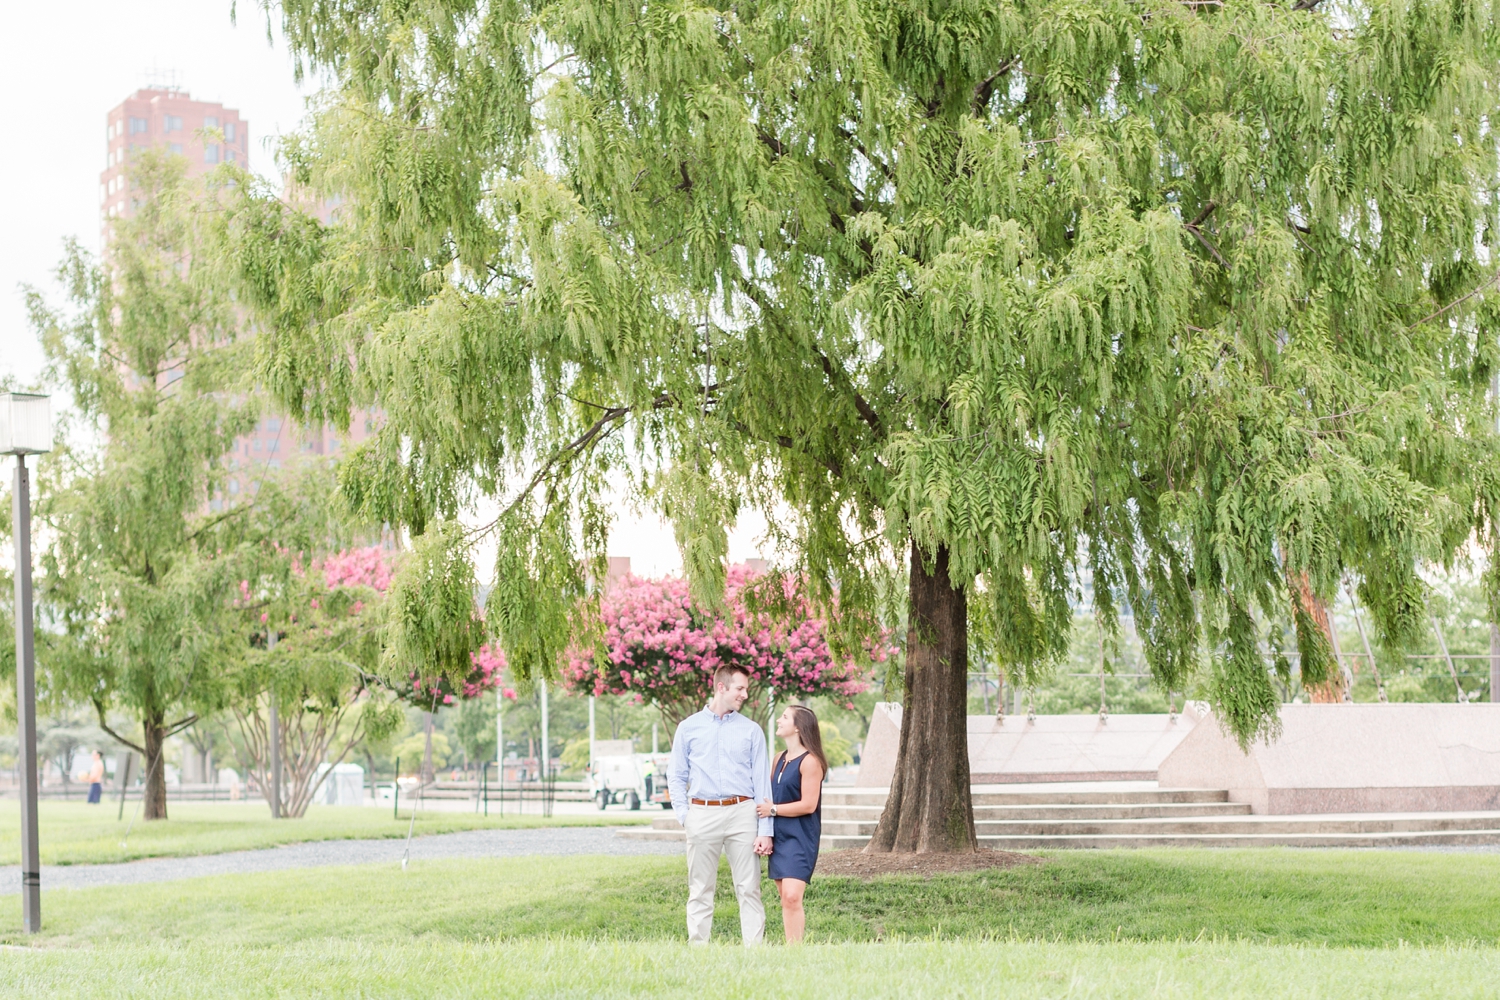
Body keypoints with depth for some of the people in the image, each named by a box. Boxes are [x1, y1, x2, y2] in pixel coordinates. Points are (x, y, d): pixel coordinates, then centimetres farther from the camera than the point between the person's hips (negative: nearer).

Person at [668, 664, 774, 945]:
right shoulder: (689, 728, 10)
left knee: (749, 888, -2)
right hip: (702, 814, 0)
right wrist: (683, 814, -2)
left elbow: (762, 782, 4)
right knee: (700, 890, 4)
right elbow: (676, 776, 13)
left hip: (742, 813, 0)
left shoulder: (751, 731, 9)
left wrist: (765, 831, -3)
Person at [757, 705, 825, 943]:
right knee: (785, 899, 7)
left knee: (792, 897, -17)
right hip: (779, 838, 9)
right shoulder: (780, 759, 15)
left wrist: (773, 809, -8)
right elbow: (771, 795, 21)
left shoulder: (809, 761, -11)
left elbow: (808, 805, -15)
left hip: (800, 839, -9)